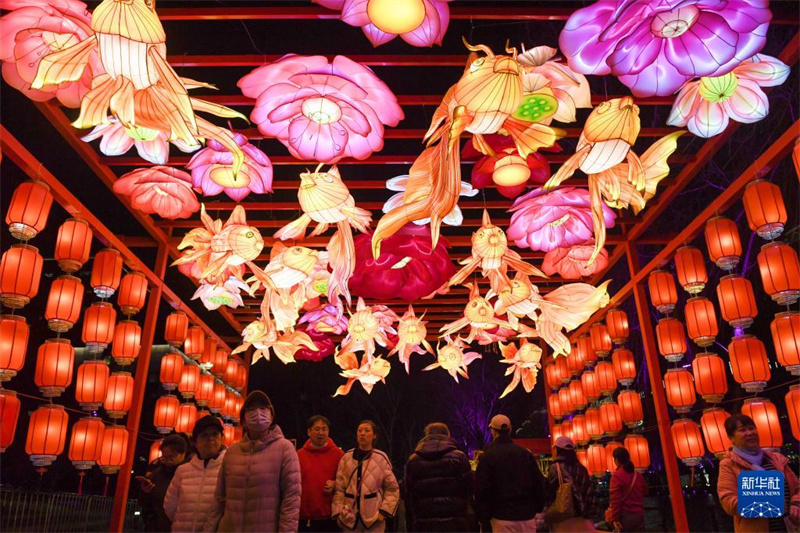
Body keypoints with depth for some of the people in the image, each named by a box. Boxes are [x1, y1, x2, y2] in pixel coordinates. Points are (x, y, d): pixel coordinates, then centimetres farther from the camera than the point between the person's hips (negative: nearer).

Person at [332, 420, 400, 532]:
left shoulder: (381, 458, -2)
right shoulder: (346, 457, 2)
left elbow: (392, 488, 3)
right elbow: (339, 488, 3)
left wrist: (384, 511, -5)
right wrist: (338, 512, -4)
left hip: (374, 517, -1)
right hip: (349, 517, 2)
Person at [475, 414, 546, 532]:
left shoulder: (488, 455, -6)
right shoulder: (526, 453, 7)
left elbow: (482, 489, -10)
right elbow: (539, 484, 9)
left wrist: (484, 518, -3)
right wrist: (537, 509, 16)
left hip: (503, 517, -4)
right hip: (527, 516, 4)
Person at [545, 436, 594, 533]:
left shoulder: (554, 468, -9)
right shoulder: (581, 468, 6)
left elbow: (549, 492, -9)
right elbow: (588, 491, 8)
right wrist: (587, 512, 13)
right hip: (580, 515, 4)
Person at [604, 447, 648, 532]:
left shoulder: (617, 475, -11)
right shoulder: (638, 475, 9)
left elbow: (615, 498, -16)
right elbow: (645, 492, 24)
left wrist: (615, 518, -15)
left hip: (625, 515, -6)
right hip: (639, 514, 6)